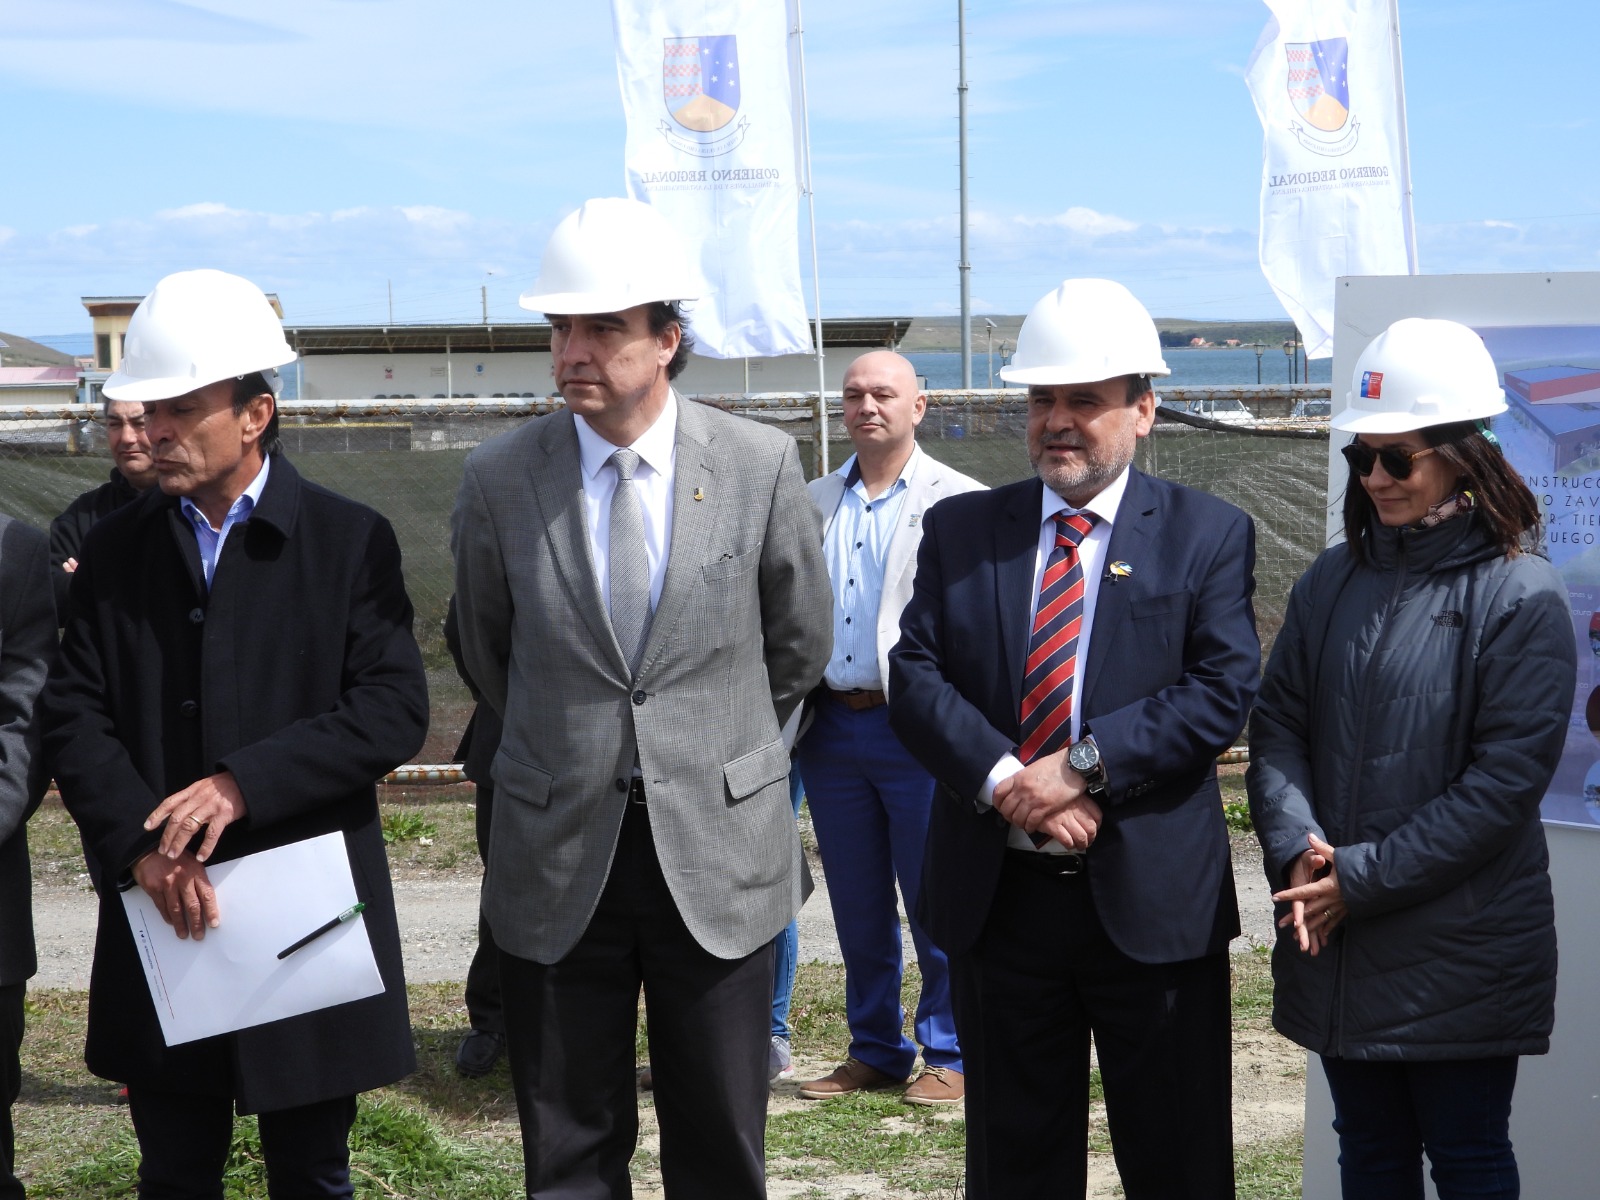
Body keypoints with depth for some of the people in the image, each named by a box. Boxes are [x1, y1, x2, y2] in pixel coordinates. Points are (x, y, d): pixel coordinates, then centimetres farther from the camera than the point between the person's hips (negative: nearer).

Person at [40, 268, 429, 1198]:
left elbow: (395, 709, -10)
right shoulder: (116, 550, 7)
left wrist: (243, 784, -19)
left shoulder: (350, 541, -2)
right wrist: (141, 846, -15)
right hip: (160, 913, 3)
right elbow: (76, 713, 0)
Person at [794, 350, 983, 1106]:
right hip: (832, 725, 5)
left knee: (935, 900, 0)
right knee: (857, 906, 12)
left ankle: (948, 1056, 12)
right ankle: (875, 1051, 23)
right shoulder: (813, 504, 14)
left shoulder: (960, 503, -1)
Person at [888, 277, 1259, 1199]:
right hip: (997, 898, 2)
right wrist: (1004, 782, -17)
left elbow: (1223, 691, -10)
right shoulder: (960, 528, 8)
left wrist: (1081, 765, -19)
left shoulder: (1209, 534, 1)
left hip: (1152, 900, -2)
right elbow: (916, 675, -1)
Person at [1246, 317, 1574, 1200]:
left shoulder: (1522, 597, -10)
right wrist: (1295, 848, -13)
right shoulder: (1333, 580, 7)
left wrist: (1363, 878, -16)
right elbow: (1277, 723, 5)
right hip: (1337, 944, 5)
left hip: (1462, 953, -5)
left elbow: (1504, 780, -15)